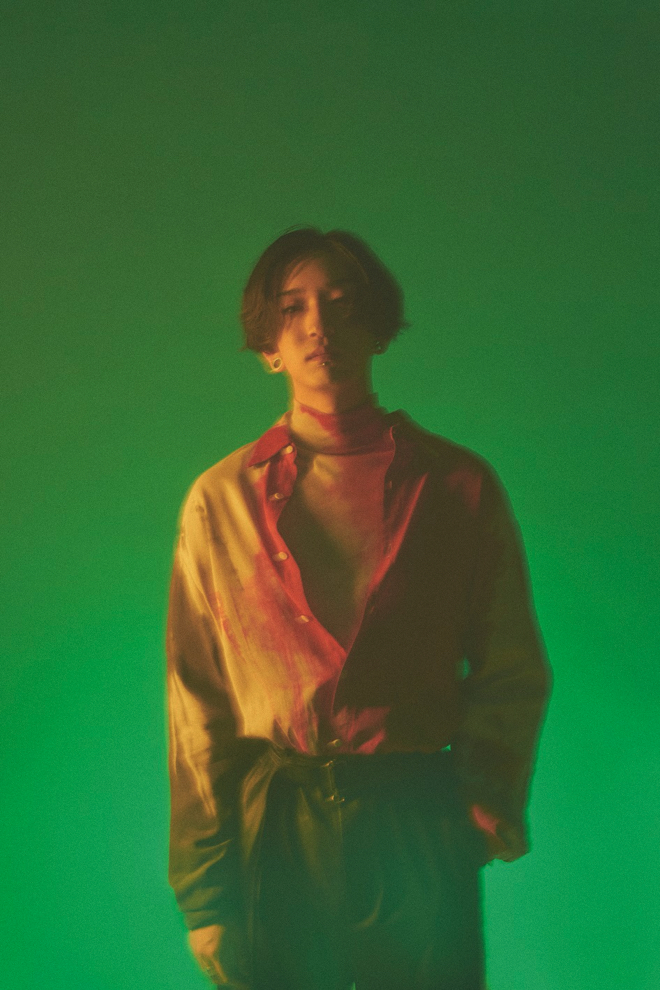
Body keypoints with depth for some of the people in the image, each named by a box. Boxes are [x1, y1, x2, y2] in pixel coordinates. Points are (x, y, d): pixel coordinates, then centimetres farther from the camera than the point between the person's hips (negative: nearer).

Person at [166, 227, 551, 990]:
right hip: (269, 834, 0)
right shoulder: (221, 498, 2)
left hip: (421, 837, 0)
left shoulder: (460, 486, 2)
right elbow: (195, 699, 1)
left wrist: (487, 800, -14)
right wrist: (205, 895, -2)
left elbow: (511, 672, 4)